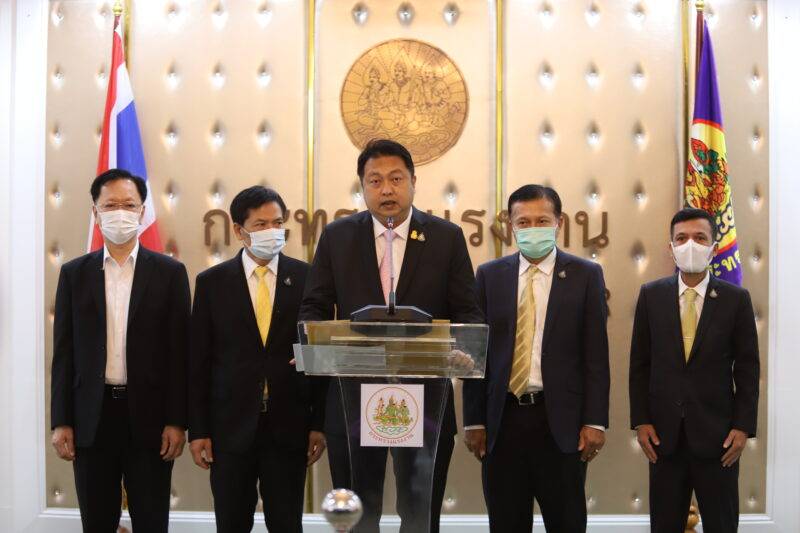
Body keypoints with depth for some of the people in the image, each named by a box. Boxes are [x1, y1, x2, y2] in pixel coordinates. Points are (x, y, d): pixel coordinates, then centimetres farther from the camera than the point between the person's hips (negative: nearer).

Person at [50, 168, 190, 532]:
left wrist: (176, 421, -6)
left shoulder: (169, 272, 2)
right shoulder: (74, 273, 7)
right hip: (91, 417, 2)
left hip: (148, 416, -1)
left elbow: (179, 351, -1)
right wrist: (61, 421, 0)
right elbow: (64, 352, 6)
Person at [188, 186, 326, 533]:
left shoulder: (307, 278, 1)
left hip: (289, 426, 0)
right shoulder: (212, 282, 2)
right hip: (231, 426, 0)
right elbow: (198, 361, 2)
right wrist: (197, 430, -1)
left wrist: (319, 423, 0)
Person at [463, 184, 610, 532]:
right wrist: (474, 420, 2)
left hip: (561, 419, -2)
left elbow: (596, 355, -1)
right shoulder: (489, 275, 6)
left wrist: (595, 421, -6)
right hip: (503, 417, 2)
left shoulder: (585, 275, 1)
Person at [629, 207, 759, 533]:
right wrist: (641, 422, -1)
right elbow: (639, 364, 4)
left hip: (717, 433, -1)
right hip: (664, 432, 1)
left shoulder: (736, 299, -1)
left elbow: (747, 369, 0)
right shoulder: (651, 295, 2)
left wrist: (743, 427, -6)